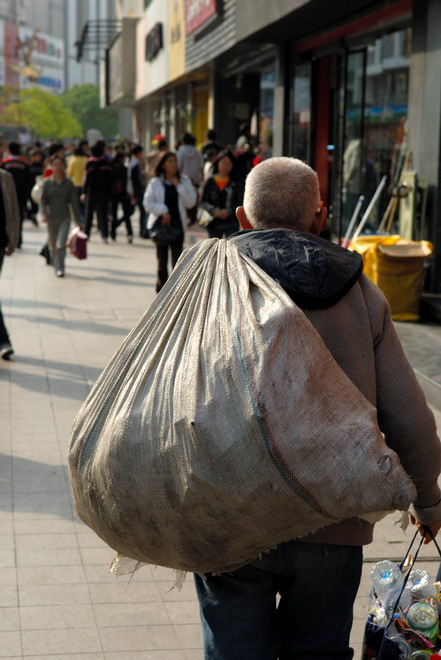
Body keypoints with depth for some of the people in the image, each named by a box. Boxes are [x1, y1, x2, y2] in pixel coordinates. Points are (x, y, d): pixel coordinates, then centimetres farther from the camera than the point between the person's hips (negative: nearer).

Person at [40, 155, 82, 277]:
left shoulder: (68, 183, 1)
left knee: (61, 243, -15)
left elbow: (74, 201, 4)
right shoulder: (48, 183, 1)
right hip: (51, 217, 1)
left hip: (65, 218, -1)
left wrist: (78, 219, 5)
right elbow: (43, 199, 0)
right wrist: (44, 214, -16)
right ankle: (54, 261, 37)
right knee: (52, 244, 13)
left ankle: (59, 268, -14)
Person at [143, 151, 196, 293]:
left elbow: (190, 202, -2)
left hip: (178, 223, 0)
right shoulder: (155, 183, 2)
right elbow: (148, 203, -1)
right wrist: (163, 211, -14)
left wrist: (179, 186, -9)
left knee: (177, 258, -8)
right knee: (162, 259, 6)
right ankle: (162, 285, 19)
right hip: (161, 223, 0)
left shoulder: (184, 181, 6)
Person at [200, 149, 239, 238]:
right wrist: (214, 211, -13)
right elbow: (203, 202, 3)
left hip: (231, 223, -2)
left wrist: (228, 211, -16)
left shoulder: (234, 182, -1)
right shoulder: (210, 182, 3)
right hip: (214, 223, 2)